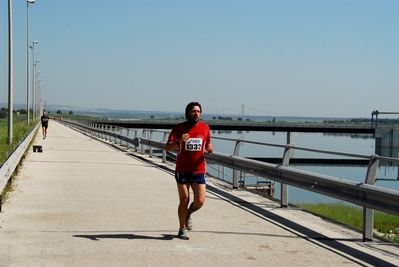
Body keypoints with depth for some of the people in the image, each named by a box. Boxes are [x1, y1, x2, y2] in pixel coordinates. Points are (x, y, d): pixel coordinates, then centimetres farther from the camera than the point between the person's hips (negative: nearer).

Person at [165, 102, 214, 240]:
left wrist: (210, 148, -7)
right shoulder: (179, 128, -5)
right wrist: (178, 141, -30)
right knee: (184, 201, 1)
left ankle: (188, 213, 30)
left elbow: (208, 144, 18)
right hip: (182, 171, -2)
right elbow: (167, 147, -10)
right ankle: (182, 229, 19)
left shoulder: (205, 128, 4)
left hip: (199, 171, 2)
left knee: (200, 201, -4)